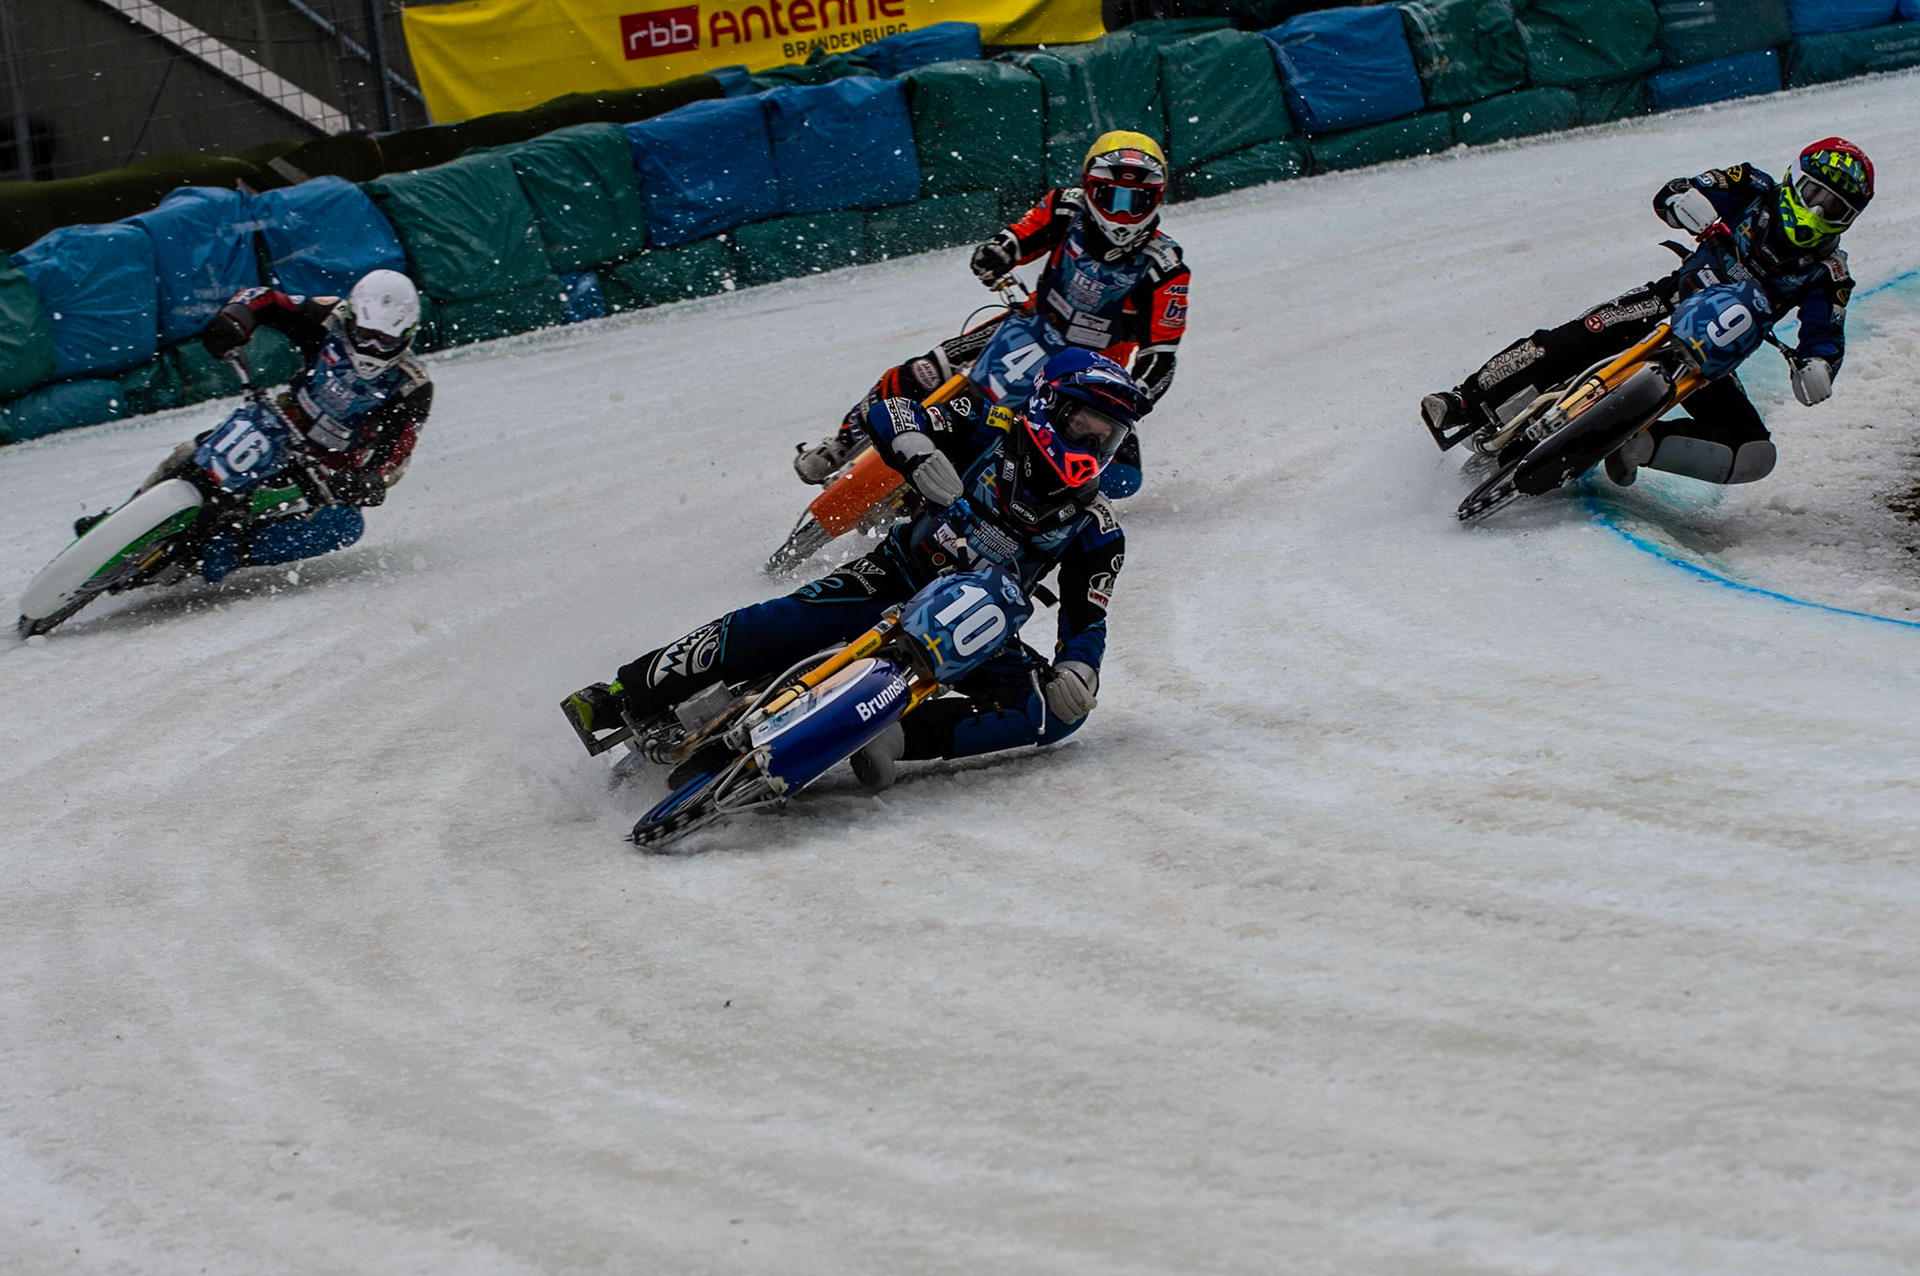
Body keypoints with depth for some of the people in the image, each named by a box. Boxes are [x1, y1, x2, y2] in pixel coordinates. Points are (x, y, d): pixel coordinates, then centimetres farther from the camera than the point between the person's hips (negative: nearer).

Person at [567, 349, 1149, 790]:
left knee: (1057, 711, -25)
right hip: (901, 576, -2)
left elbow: (1087, 620, 1)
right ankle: (625, 698, -25)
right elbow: (888, 414, -7)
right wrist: (922, 455, -29)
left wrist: (1078, 671, -22)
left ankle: (903, 736, -38)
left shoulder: (1096, 531, 0)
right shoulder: (994, 434, -4)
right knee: (780, 624, -27)